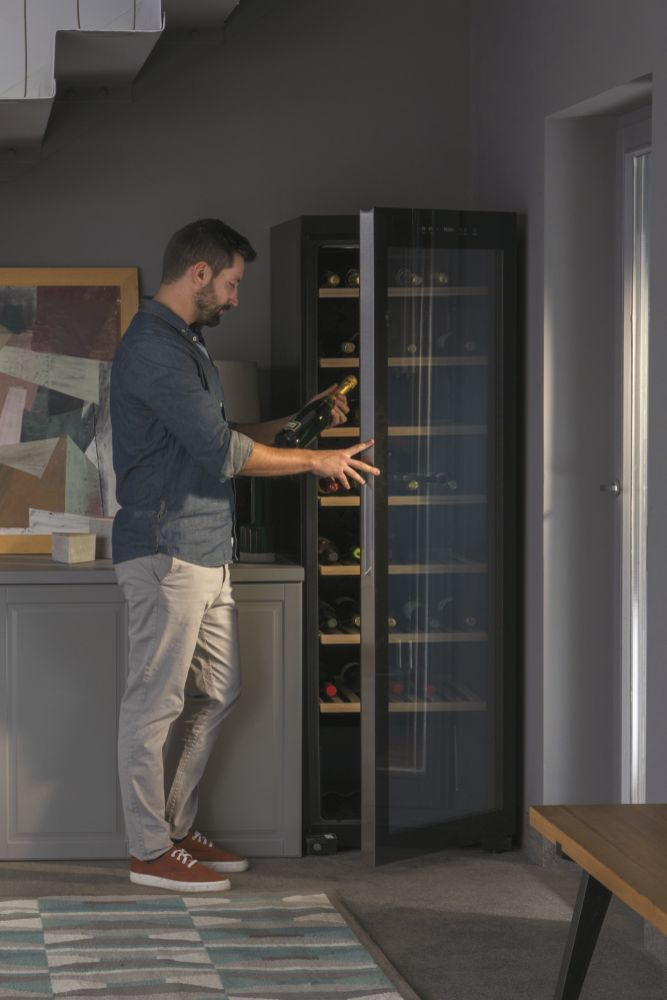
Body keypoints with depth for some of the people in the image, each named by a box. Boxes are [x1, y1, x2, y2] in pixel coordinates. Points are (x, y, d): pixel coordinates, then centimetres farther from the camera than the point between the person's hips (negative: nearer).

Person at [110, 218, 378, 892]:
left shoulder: (182, 344, 18)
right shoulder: (153, 347, -16)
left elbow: (215, 440, 24)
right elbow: (222, 452, -19)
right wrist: (315, 461, -10)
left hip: (204, 556, 10)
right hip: (165, 552, -10)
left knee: (216, 693, 14)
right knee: (154, 704, -3)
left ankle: (176, 828, 23)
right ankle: (150, 850, 3)